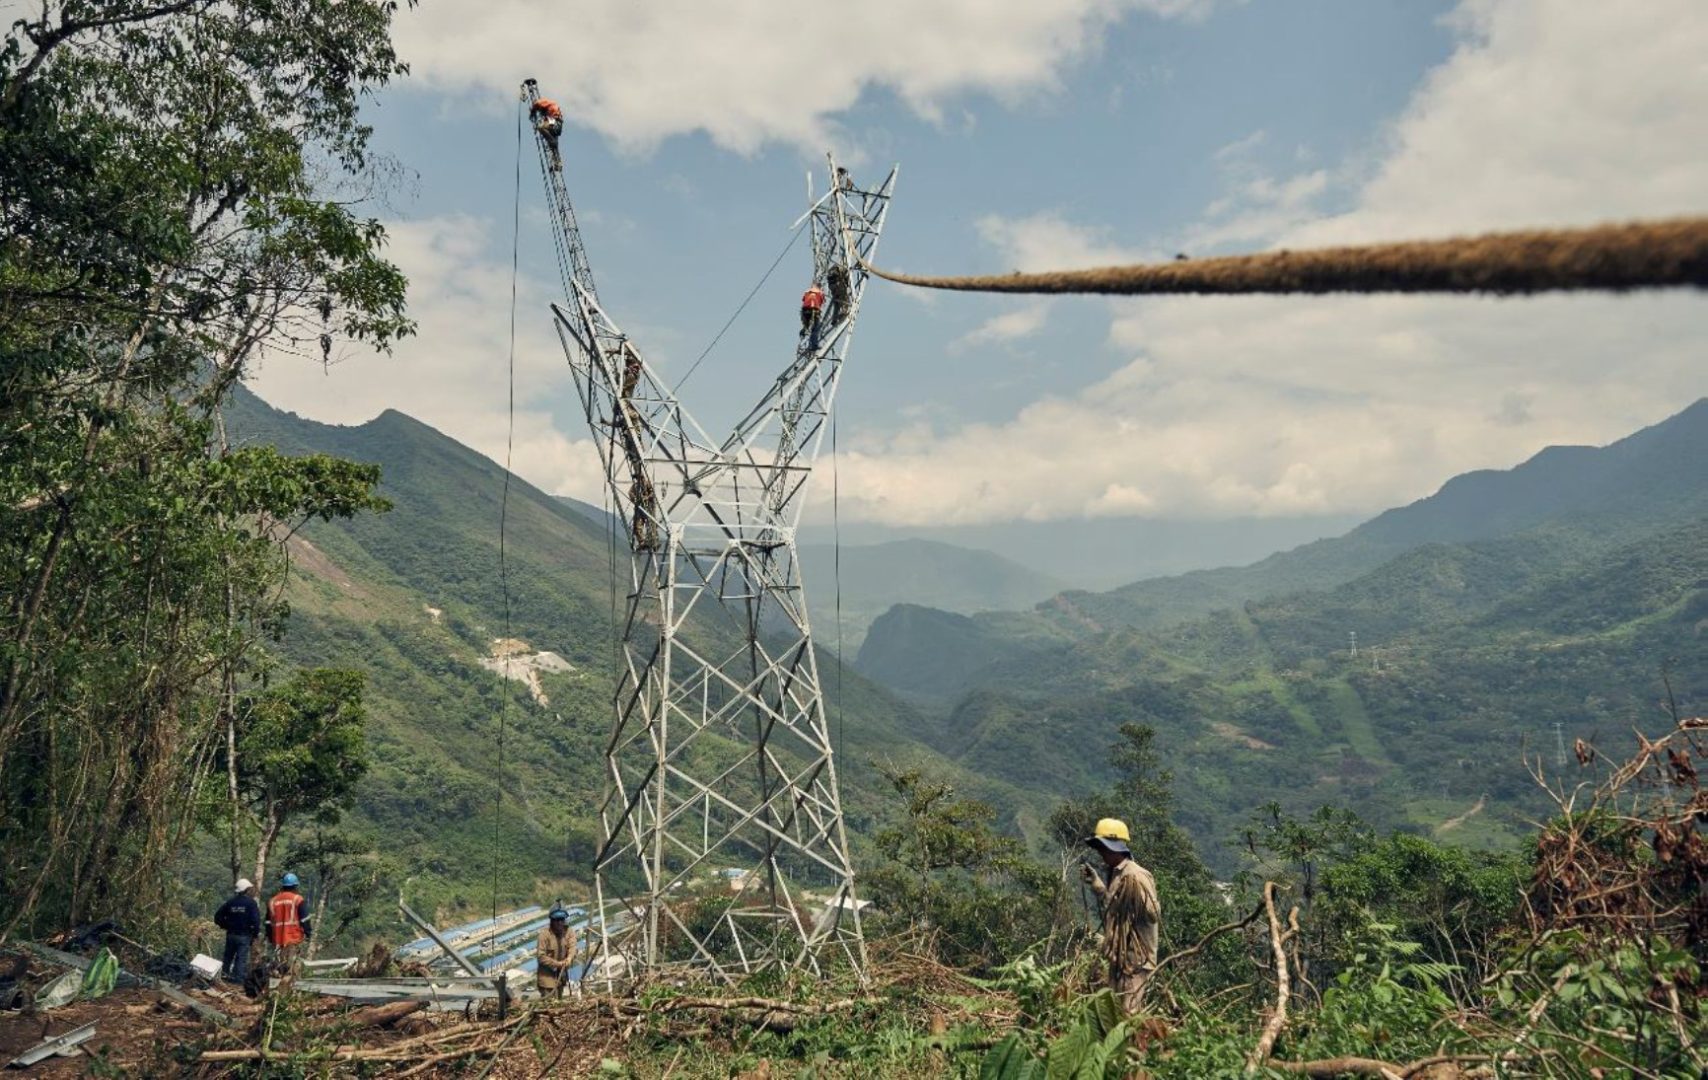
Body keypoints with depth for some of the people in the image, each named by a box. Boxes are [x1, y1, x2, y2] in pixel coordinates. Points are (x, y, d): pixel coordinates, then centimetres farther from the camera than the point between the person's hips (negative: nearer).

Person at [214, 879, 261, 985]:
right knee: (241, 957, 1)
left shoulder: (231, 902, 5)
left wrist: (225, 926, 16)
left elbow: (218, 916, 6)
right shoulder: (251, 903, -11)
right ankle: (239, 979, 2)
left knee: (228, 955, 20)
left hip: (231, 934, 5)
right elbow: (256, 920, -18)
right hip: (244, 935, -5)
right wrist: (256, 933, -7)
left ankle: (224, 974, 27)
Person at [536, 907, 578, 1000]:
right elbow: (541, 956, -18)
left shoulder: (569, 932, -3)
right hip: (547, 974, -5)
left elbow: (572, 947, -14)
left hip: (561, 973, 5)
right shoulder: (545, 933, -19)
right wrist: (557, 964, -21)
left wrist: (569, 958, -35)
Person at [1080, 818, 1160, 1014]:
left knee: (1129, 1012, -6)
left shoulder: (1135, 877, -19)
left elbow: (1153, 914, -21)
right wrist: (1096, 883, 15)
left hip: (1135, 956, -9)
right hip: (1118, 954, 9)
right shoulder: (1111, 873, 9)